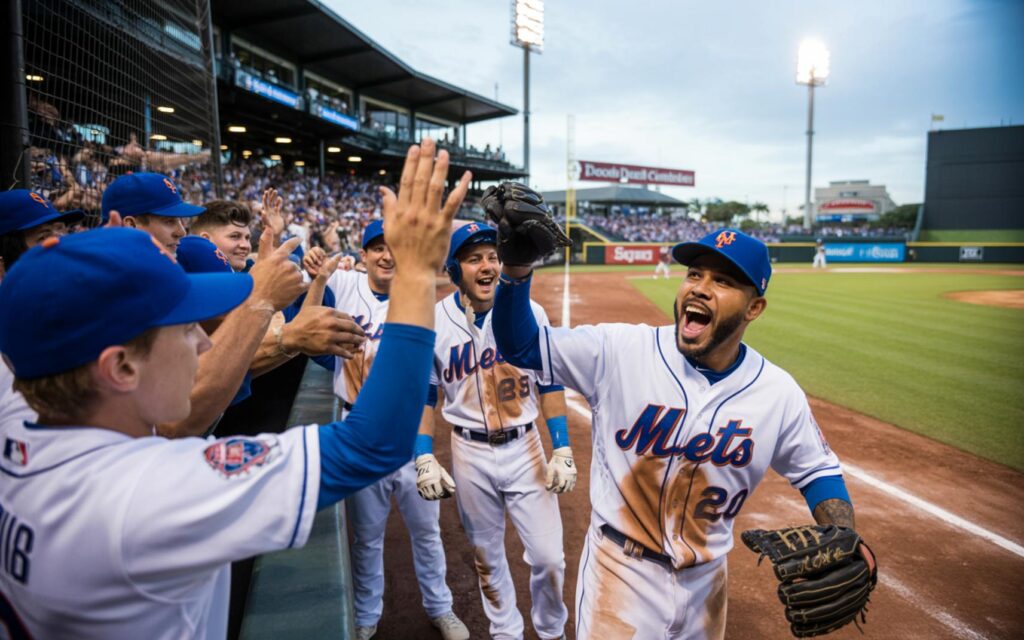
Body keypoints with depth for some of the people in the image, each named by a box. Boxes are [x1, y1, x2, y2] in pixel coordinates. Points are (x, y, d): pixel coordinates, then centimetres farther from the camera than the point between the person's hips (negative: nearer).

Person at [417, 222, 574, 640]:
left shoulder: (529, 313, -8)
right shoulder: (434, 321, -8)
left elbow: (550, 383, 0)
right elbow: (423, 394, 1)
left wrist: (562, 451, -4)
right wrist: (425, 458, -5)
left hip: (525, 448, 0)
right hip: (470, 453, 1)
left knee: (548, 557, 3)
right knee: (486, 555, 17)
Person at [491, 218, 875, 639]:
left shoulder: (779, 393, -9)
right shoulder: (620, 351, -17)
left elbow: (817, 469, 6)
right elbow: (521, 346, -16)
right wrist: (518, 267, -33)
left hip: (706, 580, 3)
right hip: (620, 573, -3)